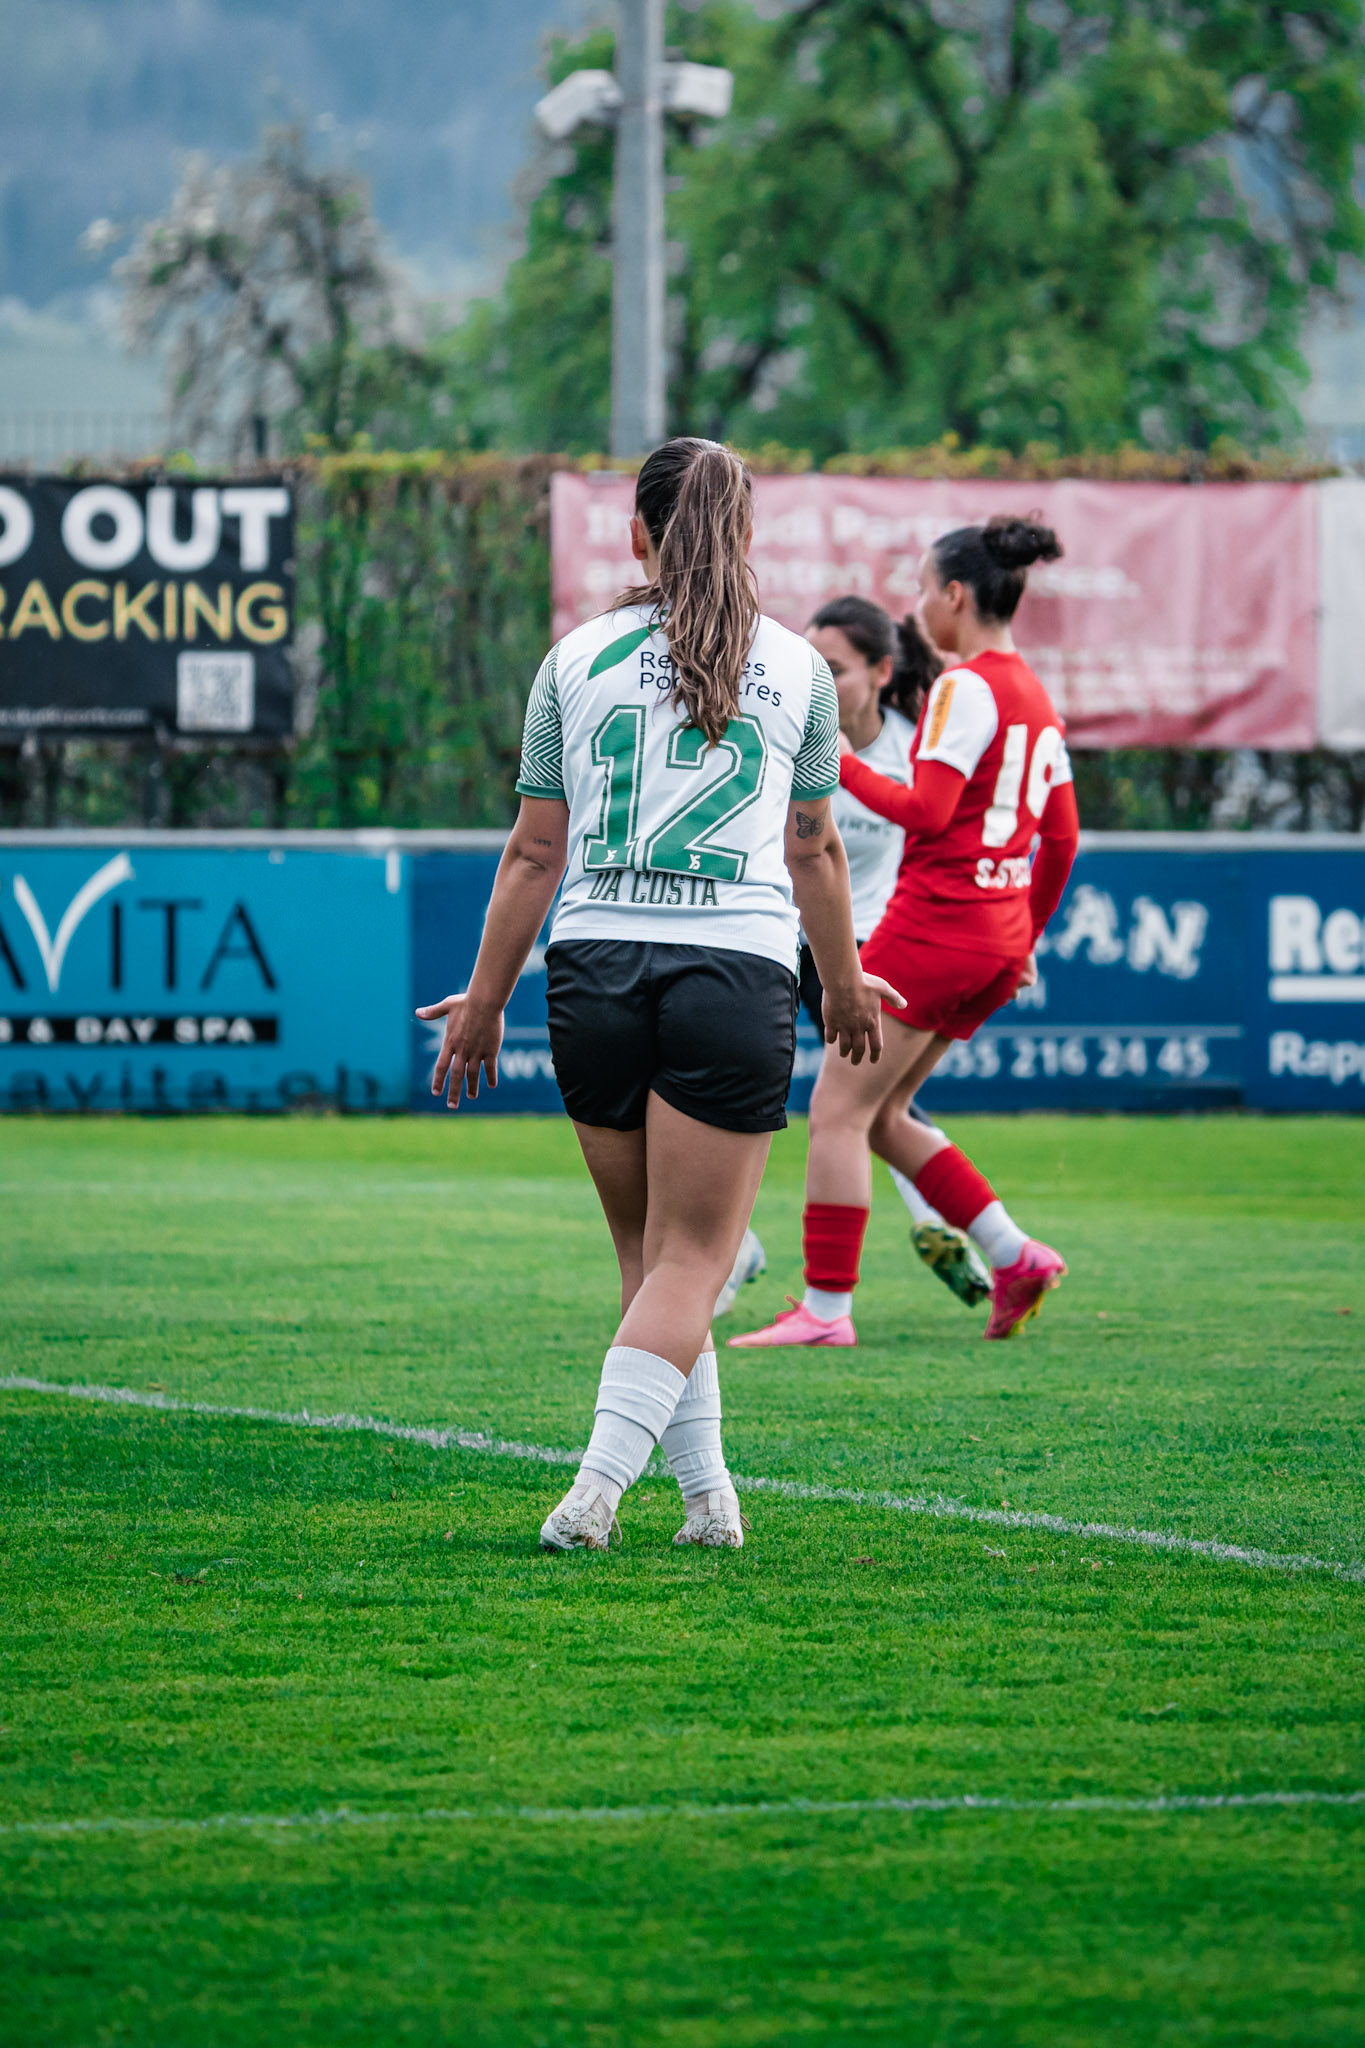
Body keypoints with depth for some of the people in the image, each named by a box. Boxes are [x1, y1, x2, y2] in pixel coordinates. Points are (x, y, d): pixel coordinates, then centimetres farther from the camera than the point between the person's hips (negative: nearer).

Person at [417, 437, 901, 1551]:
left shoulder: (578, 658, 6)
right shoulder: (796, 667, 6)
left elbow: (534, 853, 6)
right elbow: (814, 851, 14)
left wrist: (486, 999, 14)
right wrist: (844, 982, 29)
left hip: (594, 966, 2)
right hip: (739, 971, -2)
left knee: (648, 1250, 14)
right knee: (691, 1255, 0)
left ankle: (708, 1488, 14)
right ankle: (598, 1487, -15)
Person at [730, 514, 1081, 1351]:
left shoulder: (966, 687, -12)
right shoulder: (1036, 698, 15)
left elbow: (927, 810, -19)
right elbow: (1062, 839, 18)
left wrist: (843, 764, -8)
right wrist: (1025, 940, 26)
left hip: (934, 928, -9)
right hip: (1000, 937, 9)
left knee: (839, 1111, -2)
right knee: (878, 1115, 16)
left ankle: (827, 1307, -3)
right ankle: (1015, 1256, 9)